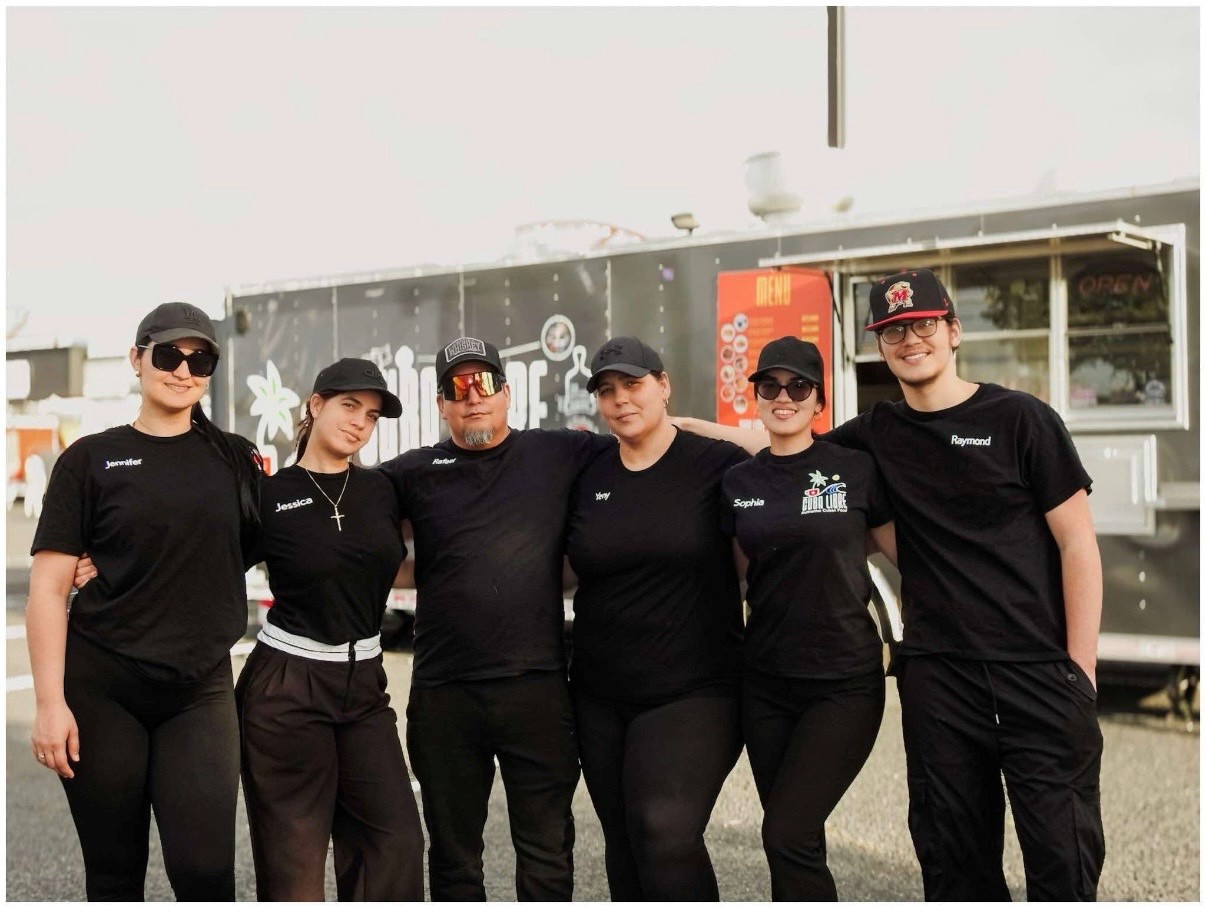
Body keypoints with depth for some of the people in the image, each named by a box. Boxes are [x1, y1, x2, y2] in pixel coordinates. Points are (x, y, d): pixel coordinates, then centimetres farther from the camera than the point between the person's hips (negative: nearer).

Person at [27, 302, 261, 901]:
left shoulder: (236, 460, 8)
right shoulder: (91, 460, 1)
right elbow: (49, 586, -3)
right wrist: (50, 702, -10)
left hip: (200, 689, 1)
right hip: (101, 689, -1)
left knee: (204, 868, -9)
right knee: (114, 873, 7)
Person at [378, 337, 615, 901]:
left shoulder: (559, 455, 5)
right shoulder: (415, 472, 8)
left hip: (538, 688, -1)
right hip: (443, 693, 1)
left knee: (547, 852, 9)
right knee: (453, 855, 16)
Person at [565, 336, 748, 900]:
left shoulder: (718, 466, -3)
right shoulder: (586, 481, 8)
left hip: (693, 692, -5)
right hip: (600, 699, 5)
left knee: (665, 833, -19)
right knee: (625, 846, 12)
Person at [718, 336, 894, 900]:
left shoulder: (855, 470, -5)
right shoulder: (738, 483, 5)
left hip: (845, 683, -4)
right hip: (765, 684, 4)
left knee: (787, 835, -12)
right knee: (795, 843, 10)